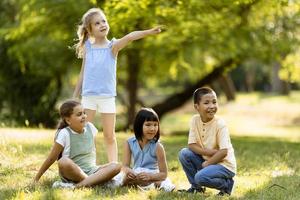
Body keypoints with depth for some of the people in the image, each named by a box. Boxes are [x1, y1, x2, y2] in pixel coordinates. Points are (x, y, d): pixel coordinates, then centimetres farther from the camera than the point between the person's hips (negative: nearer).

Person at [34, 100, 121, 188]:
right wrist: (37, 177, -3)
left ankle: (78, 185, -33)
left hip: (91, 171, 5)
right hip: (73, 173, -5)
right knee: (64, 162, -37)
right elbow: (51, 158, -5)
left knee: (116, 166, -21)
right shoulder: (64, 134, -9)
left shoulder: (90, 127, 4)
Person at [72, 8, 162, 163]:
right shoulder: (87, 48, 4)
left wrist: (148, 32, -38)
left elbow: (129, 37, -22)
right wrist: (74, 97, 15)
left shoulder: (113, 46, -2)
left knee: (109, 136, 1)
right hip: (88, 96, 2)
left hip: (107, 96, -2)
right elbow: (83, 74, 12)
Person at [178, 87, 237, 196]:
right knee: (184, 153, -12)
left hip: (224, 164, -6)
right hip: (206, 160, 6)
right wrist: (210, 152, -22)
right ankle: (196, 186, 5)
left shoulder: (220, 124, -19)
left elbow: (223, 152, -22)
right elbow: (192, 145, -9)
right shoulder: (195, 120, -5)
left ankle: (226, 184, 0)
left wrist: (207, 164, -17)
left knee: (201, 177, -29)